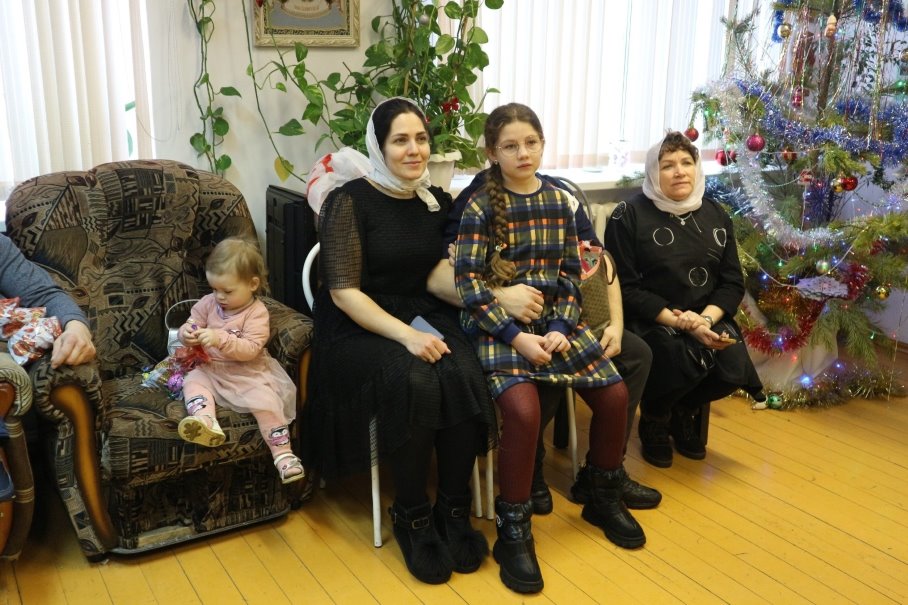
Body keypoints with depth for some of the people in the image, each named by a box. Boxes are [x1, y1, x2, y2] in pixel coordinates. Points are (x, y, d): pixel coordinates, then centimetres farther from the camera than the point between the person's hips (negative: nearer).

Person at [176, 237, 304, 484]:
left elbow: (250, 349, -23)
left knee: (267, 401, -24)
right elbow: (191, 325, 5)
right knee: (193, 380, -23)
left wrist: (221, 339, -36)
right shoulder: (208, 303, 3)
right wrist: (186, 333, -20)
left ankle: (282, 452, -16)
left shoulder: (257, 313, -13)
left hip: (248, 373, -5)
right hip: (211, 369, 5)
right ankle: (206, 421, -44)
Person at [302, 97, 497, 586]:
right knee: (414, 382, -34)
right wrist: (405, 335, -24)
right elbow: (344, 292, -13)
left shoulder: (437, 202, 9)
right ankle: (411, 515, -13)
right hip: (360, 327, -4)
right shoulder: (351, 201, -8)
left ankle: (453, 508, -10)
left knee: (466, 377, -27)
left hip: (424, 316, 5)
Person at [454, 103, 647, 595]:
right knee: (524, 408, -29)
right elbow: (469, 283, -11)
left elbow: (570, 273, 9)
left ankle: (604, 499, 19)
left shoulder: (559, 201, 8)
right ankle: (513, 532, -10)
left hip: (554, 319, 5)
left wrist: (560, 328, -7)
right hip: (497, 323, -5)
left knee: (614, 394, -7)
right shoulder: (481, 207, -6)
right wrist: (516, 335, -18)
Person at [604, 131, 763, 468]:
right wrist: (679, 321, -21)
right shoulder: (629, 216, -4)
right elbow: (625, 288, -10)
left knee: (733, 365, -22)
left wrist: (706, 318, -15)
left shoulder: (715, 216, 11)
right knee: (683, 360, -33)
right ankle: (653, 421, 3)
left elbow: (733, 282, 7)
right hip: (649, 321, -4)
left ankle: (684, 412, 13)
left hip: (707, 318, 5)